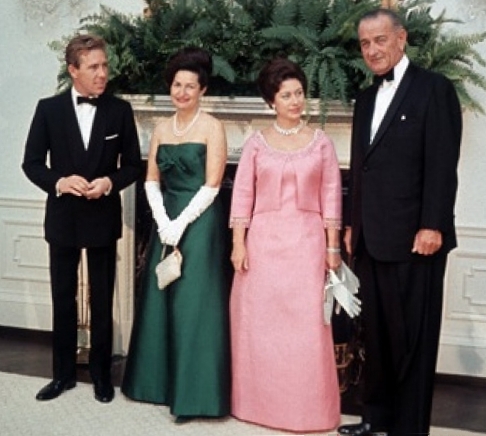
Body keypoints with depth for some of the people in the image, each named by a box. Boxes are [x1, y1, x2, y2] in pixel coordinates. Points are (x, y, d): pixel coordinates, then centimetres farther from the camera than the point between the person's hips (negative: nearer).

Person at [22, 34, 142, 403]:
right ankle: (64, 373, 27)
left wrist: (110, 182, -17)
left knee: (102, 301, 10)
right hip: (63, 218, 1)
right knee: (63, 299, 11)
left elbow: (133, 165, 2)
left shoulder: (120, 110, -3)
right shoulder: (49, 109, -3)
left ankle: (101, 373, 26)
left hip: (103, 218, 0)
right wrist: (58, 182, -18)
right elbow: (32, 162, 0)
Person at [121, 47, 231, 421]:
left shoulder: (212, 127, -7)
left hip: (200, 222, -6)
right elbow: (152, 181, 8)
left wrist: (181, 223, -16)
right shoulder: (161, 129, 11)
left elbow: (212, 186, -12)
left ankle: (194, 394, 5)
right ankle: (164, 383, 25)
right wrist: (163, 221, -7)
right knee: (163, 301, 11)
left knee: (195, 304, -4)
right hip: (168, 222, 6)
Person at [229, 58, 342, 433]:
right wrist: (238, 243, -5)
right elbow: (242, 196, 2)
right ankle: (262, 404, 18)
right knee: (261, 326, 5)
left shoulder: (321, 142, 5)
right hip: (263, 240, 1)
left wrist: (333, 247, -2)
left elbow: (330, 197, 3)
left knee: (305, 326, 0)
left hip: (307, 241, 0)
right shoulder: (257, 142, 4)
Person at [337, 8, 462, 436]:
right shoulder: (366, 99, 17)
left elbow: (443, 164, -12)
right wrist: (352, 225, 16)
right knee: (377, 332, 14)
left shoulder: (434, 88, -5)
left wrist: (433, 226, -17)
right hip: (372, 240, 7)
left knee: (413, 337, 2)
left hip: (414, 238, -7)